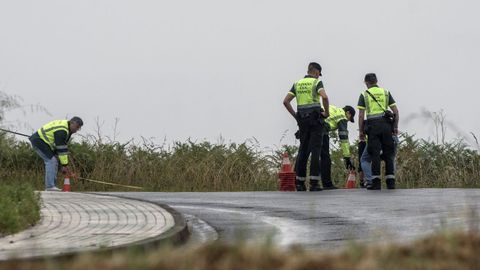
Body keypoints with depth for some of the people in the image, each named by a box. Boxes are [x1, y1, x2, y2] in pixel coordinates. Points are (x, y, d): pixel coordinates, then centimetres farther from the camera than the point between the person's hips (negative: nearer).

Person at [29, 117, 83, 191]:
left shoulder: (67, 129, 7)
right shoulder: (61, 131, -26)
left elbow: (64, 148, 10)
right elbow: (61, 149, -26)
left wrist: (65, 164, 5)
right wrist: (64, 165, -22)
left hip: (43, 142, 11)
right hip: (38, 141, -11)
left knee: (54, 162, 7)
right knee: (51, 161, -18)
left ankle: (50, 186, 7)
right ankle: (50, 186, -20)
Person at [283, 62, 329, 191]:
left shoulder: (297, 84, 13)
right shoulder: (317, 82, -3)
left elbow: (286, 101, 5)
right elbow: (324, 97, -22)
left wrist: (295, 115, 10)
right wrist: (326, 112, -9)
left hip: (302, 119, 5)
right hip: (315, 118, -5)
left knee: (303, 150, 11)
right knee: (315, 149, -5)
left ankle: (300, 182, 8)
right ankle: (314, 183, -10)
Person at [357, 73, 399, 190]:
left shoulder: (364, 95, 7)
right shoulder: (386, 92, 13)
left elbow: (361, 116, 1)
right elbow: (396, 111, 8)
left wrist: (361, 131, 6)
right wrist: (395, 127, 15)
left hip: (373, 125, -2)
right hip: (386, 124, 2)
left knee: (375, 154, -2)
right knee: (388, 154, 5)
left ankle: (376, 182, -8)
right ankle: (391, 182, 1)